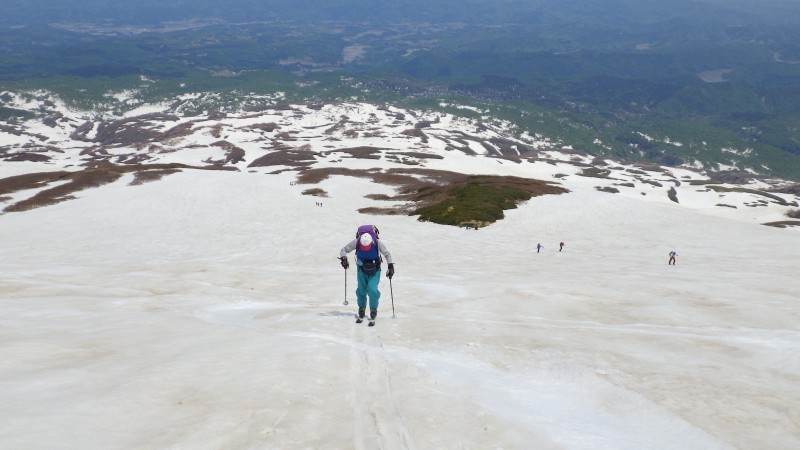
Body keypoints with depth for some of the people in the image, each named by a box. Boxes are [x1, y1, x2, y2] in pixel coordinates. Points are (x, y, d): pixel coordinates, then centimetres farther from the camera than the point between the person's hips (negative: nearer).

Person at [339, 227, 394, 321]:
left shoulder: (377, 243, -25)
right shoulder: (356, 242, -24)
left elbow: (387, 254, -9)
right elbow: (344, 250, -9)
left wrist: (391, 267, -15)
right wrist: (344, 259, -28)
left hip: (374, 271, -1)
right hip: (362, 270, 2)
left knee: (372, 290, -15)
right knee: (361, 290, 5)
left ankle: (373, 310, 7)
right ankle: (361, 308, 31)